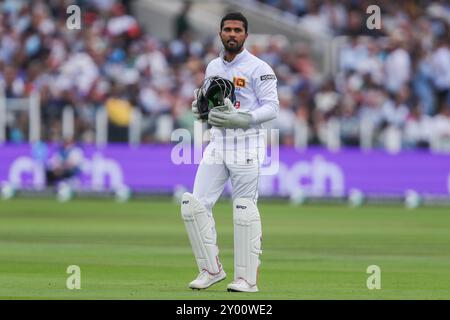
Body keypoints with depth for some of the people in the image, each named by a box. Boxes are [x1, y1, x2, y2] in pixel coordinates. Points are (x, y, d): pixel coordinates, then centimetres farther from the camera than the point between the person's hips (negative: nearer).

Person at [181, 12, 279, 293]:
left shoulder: (258, 68, -5)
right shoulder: (213, 67, 16)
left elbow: (272, 108, -9)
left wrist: (241, 119, -23)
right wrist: (199, 108, 2)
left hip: (247, 144, -6)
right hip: (218, 142, 7)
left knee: (245, 210, -6)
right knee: (194, 205, -2)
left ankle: (247, 278, 0)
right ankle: (211, 269, 9)